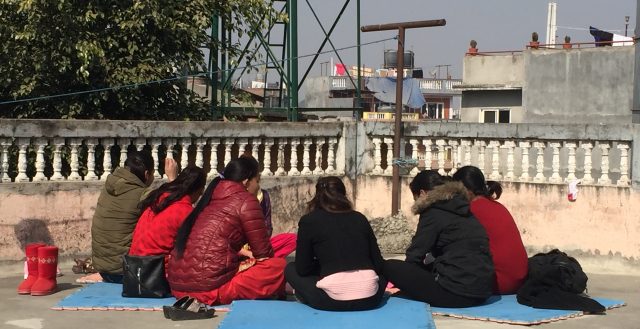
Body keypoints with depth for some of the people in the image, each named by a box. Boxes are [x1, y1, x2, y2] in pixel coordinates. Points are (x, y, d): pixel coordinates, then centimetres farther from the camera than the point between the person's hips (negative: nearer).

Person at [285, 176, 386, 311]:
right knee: (382, 274, 37)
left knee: (291, 269, 23)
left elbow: (302, 269, 9)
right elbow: (379, 264, 16)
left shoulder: (309, 221, 7)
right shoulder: (360, 218, 15)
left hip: (333, 301, -2)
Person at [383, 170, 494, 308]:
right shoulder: (462, 208, 19)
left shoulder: (433, 212, -4)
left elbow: (415, 255, -4)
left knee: (389, 266, 0)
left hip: (456, 293, -9)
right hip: (483, 291, 9)